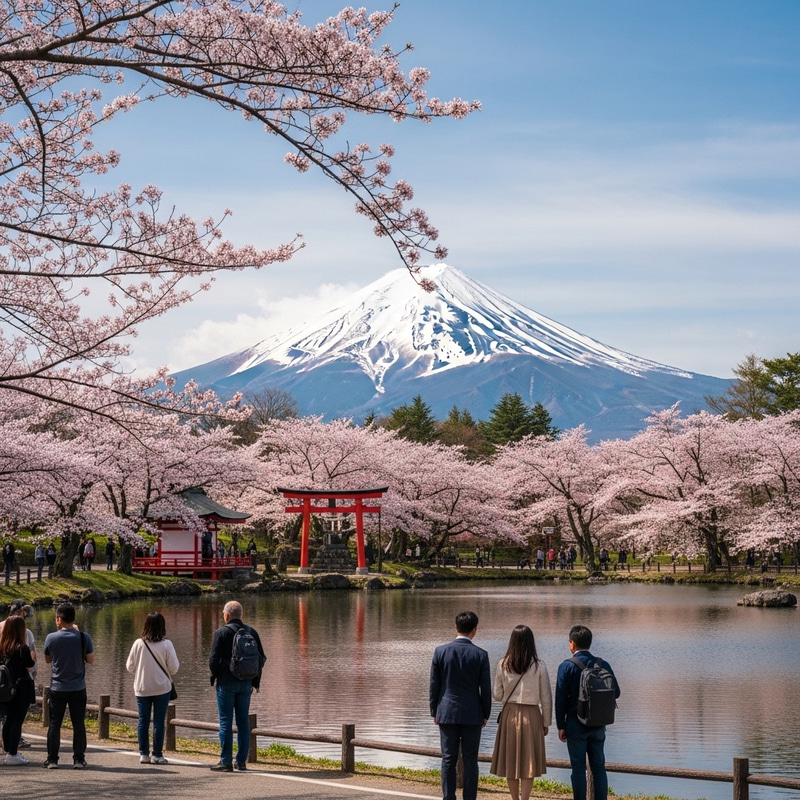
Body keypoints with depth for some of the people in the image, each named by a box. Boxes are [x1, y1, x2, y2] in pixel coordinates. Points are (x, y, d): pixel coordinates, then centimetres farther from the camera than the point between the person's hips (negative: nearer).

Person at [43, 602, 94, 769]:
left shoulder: (51, 638, -8)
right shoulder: (84, 637, -9)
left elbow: (47, 659, 7)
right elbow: (91, 660, 3)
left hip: (57, 688, 0)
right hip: (78, 688, 0)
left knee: (54, 724, 8)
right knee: (78, 724, 6)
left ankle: (52, 760, 7)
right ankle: (78, 759, 6)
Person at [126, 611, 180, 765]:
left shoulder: (138, 644, -7)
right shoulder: (166, 644, -12)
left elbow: (130, 667, 0)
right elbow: (174, 667, -9)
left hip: (142, 689, 2)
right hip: (162, 688, -2)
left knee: (143, 721, 10)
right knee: (159, 722, 4)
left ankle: (143, 754, 13)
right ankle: (157, 755, 5)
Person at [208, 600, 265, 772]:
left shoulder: (221, 633, -10)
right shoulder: (252, 632, 5)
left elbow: (214, 659, -11)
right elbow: (261, 658, 7)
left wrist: (214, 675, 6)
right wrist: (255, 680, 13)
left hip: (226, 682, -5)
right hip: (246, 683, 5)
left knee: (225, 722, -1)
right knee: (243, 722, 9)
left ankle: (226, 761, -1)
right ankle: (241, 761, 11)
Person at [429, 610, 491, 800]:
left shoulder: (440, 651, -4)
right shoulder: (480, 655, -7)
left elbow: (434, 685, 1)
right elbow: (486, 688, -2)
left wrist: (434, 712, 10)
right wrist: (485, 714, 9)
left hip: (447, 713, 1)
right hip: (472, 714, -1)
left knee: (448, 760, 5)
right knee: (470, 761, 3)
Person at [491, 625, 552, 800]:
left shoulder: (503, 665, -4)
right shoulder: (539, 666, -7)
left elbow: (497, 695, 1)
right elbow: (546, 697, -3)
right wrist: (546, 722, 8)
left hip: (509, 714, 2)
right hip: (531, 715, -2)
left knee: (510, 760, 12)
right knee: (529, 762, 4)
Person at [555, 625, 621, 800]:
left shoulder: (567, 666, -10)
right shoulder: (603, 665, -1)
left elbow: (560, 698, -10)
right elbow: (615, 692, 4)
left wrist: (561, 726, -3)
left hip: (576, 726, -3)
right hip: (598, 726, 3)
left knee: (578, 768, 2)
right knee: (599, 767, 10)